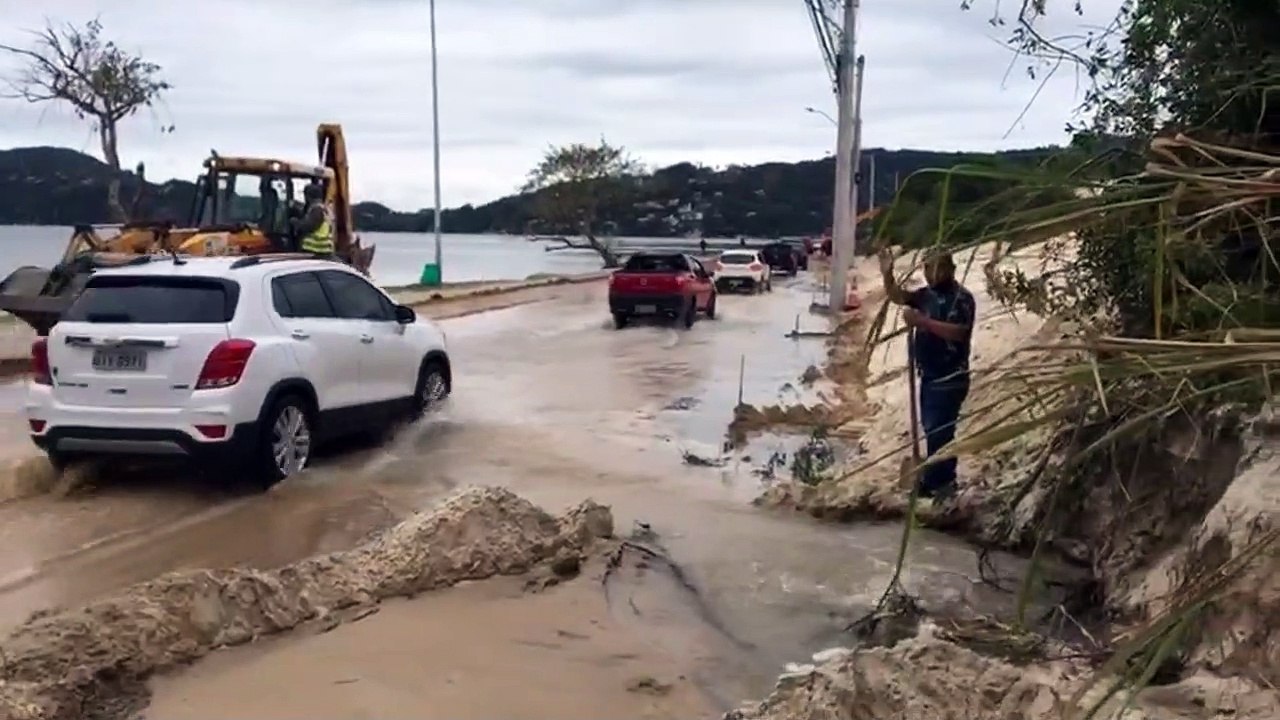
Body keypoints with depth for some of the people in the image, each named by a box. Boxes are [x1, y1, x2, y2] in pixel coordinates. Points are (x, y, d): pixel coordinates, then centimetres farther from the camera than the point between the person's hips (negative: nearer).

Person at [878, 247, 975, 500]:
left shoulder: (962, 298, -15)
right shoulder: (927, 294, 11)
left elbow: (957, 332, -26)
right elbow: (898, 297, 15)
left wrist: (922, 321, -28)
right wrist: (887, 275, -2)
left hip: (950, 378, -9)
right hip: (929, 376, 9)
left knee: (937, 430, -8)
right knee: (934, 429, 15)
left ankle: (934, 483, 0)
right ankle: (943, 480, 26)